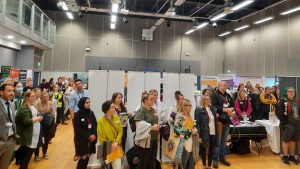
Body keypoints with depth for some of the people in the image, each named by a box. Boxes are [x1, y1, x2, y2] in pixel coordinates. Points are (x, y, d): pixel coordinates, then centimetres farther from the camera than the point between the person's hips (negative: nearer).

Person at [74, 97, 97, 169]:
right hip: (81, 139, -4)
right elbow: (77, 129, -11)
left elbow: (95, 124, 5)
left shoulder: (91, 113, 5)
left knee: (87, 157, 8)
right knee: (84, 158, -5)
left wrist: (94, 134, -11)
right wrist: (88, 136, -14)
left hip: (91, 139, 4)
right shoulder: (78, 114, -9)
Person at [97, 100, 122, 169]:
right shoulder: (100, 121, -12)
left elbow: (120, 131, 0)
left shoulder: (117, 118, -1)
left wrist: (116, 142, -13)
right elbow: (101, 138, -7)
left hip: (116, 147, 3)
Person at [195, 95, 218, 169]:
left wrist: (217, 133, 8)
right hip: (204, 134, -5)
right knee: (203, 150, 10)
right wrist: (199, 136, -15)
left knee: (211, 150, 10)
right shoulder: (199, 110, -9)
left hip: (213, 133, 5)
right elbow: (197, 124, -11)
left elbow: (215, 121, 14)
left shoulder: (212, 109, 9)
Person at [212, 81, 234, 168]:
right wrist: (224, 110, -18)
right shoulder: (215, 95, -6)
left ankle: (222, 157, 26)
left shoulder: (228, 95, 14)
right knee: (217, 140, 0)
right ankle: (215, 159, 11)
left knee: (224, 140, 14)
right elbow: (214, 106, -17)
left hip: (227, 121, 6)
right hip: (219, 121, -6)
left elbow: (233, 105, 14)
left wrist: (231, 109, -7)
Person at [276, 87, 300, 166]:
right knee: (286, 141, 2)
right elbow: (279, 113, -15)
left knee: (293, 141, 13)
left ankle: (292, 156, 25)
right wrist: (285, 123, -18)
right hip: (287, 124, -7)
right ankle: (285, 157, 12)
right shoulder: (283, 101, -8)